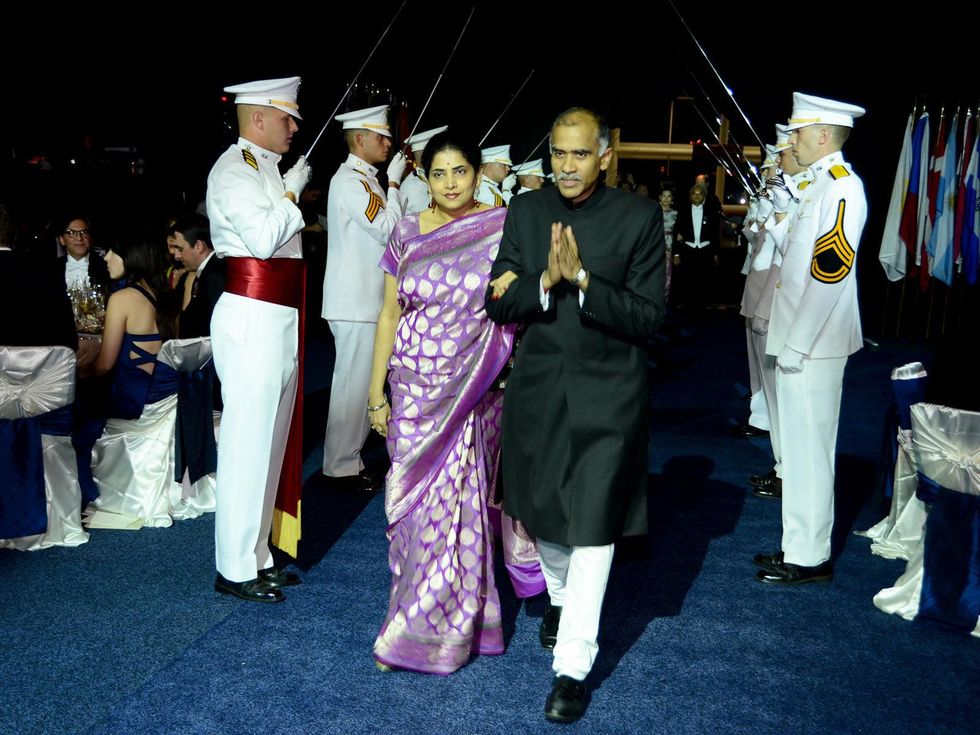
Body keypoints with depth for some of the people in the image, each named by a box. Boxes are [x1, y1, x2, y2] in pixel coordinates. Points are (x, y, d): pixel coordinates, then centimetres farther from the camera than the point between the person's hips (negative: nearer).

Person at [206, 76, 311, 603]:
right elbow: (263, 238, -21)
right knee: (247, 441, -5)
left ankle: (258, 556, 23)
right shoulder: (233, 168, -9)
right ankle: (236, 569, 5)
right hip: (252, 317, -10)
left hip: (279, 318, 10)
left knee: (271, 441, 13)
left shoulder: (267, 167, 19)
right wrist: (293, 193, -8)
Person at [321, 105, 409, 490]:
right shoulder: (350, 180, -13)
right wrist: (394, 182, -11)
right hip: (355, 302, -10)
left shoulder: (364, 179, 18)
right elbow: (386, 229, -18)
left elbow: (384, 227, 17)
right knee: (353, 382, -5)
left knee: (359, 381, 14)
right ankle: (341, 466, 4)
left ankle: (347, 457, 24)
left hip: (366, 297, 10)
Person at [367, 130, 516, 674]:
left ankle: (420, 633, 19)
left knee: (458, 504, 2)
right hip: (414, 390, 3)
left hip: (473, 394, -2)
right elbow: (390, 314, 6)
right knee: (413, 502, 6)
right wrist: (376, 393, 5)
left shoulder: (502, 229, -3)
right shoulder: (407, 233, 4)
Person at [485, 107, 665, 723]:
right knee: (543, 513, 19)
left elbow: (649, 318, -12)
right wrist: (545, 280, -19)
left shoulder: (640, 217, -9)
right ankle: (561, 596, 49)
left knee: (592, 528, -4)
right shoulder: (526, 210, 1)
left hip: (608, 393, -4)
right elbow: (497, 305, 0)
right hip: (538, 387, 4)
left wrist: (582, 279, -24)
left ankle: (573, 668, 8)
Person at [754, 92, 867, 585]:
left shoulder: (843, 187, -14)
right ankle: (801, 546, 26)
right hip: (799, 342, 10)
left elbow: (829, 272, -21)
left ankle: (809, 559, 8)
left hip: (811, 347, -10)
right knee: (802, 449, 15)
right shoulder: (821, 185, 16)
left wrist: (795, 346, -21)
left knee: (808, 450, -3)